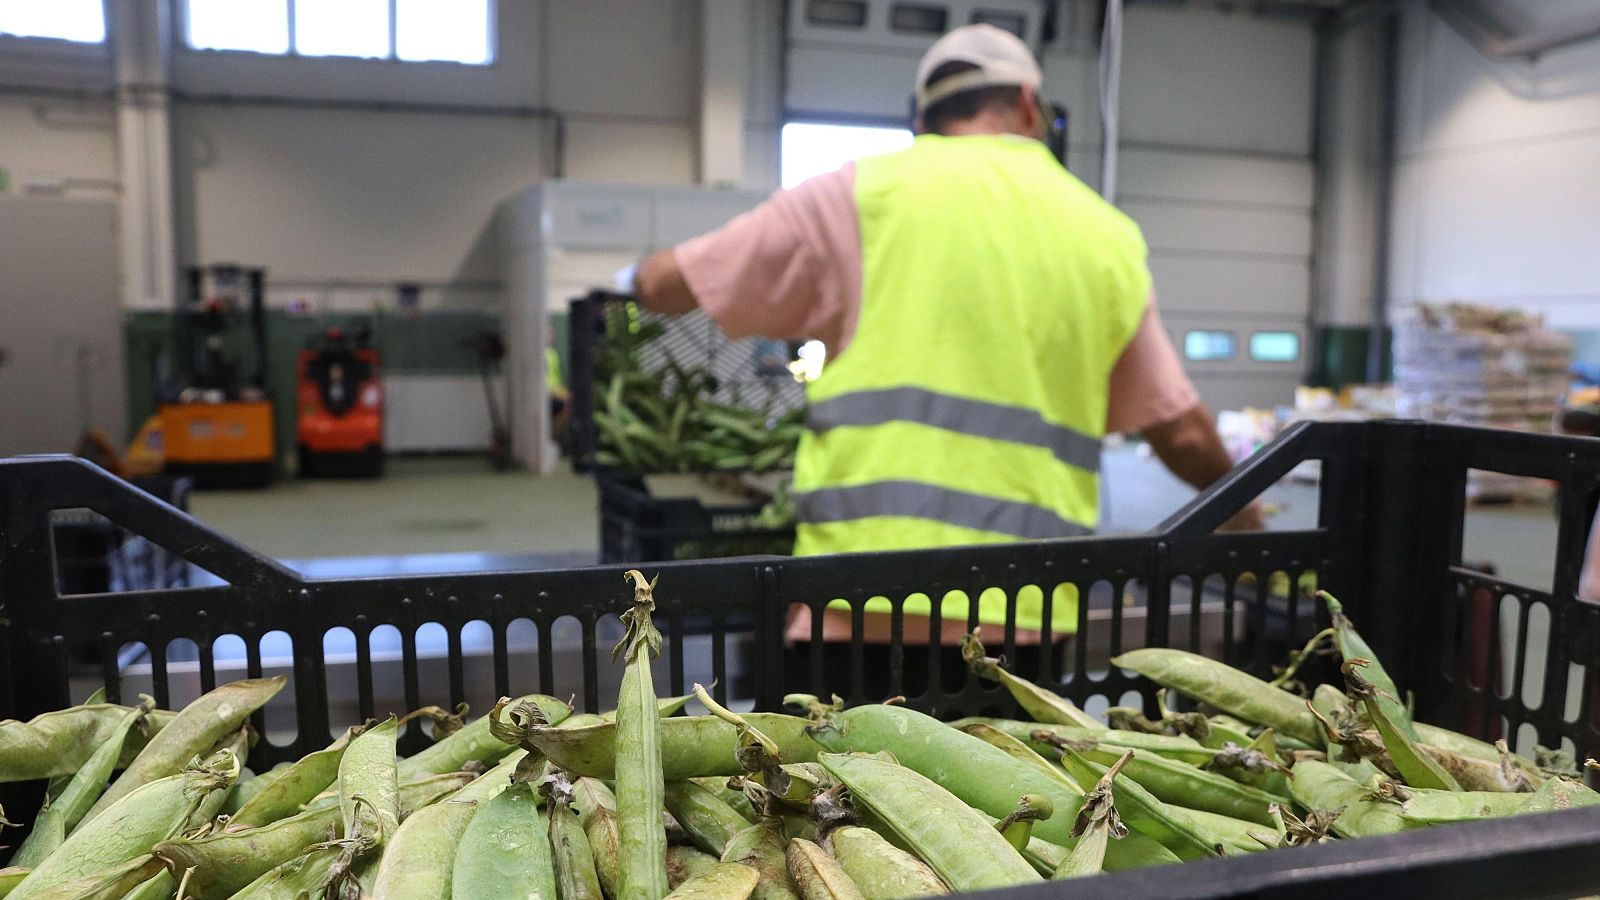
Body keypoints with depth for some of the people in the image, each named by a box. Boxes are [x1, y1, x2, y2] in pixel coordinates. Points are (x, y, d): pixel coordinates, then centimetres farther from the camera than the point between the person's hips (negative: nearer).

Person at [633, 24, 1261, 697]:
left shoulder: (869, 192, 3)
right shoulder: (1109, 237, 13)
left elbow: (659, 287, 8)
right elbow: (1183, 433, 17)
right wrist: (1238, 506, 37)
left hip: (864, 611, -3)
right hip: (1028, 622, 4)